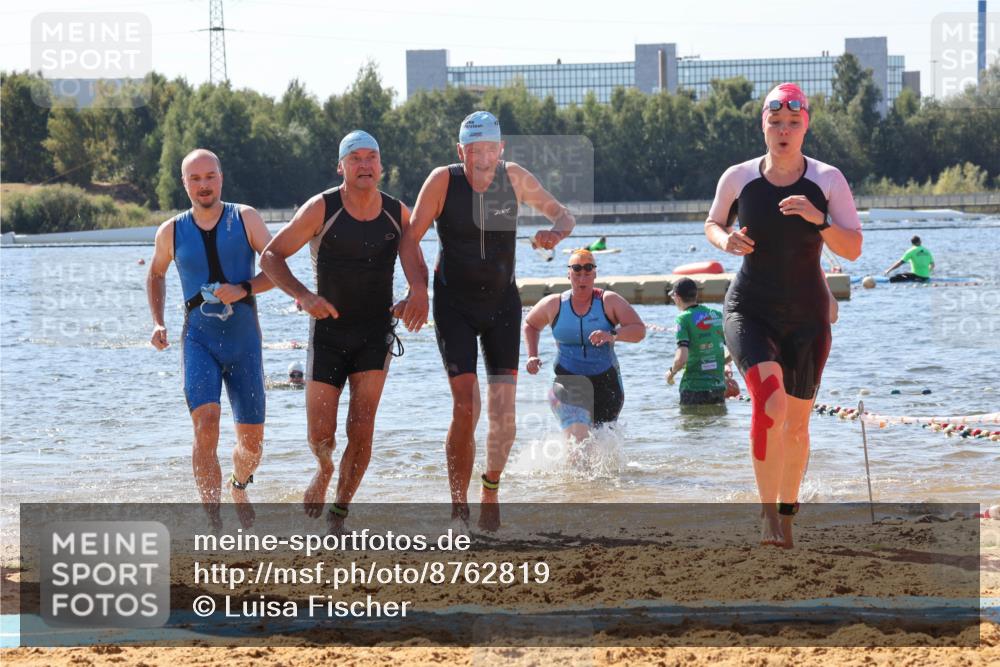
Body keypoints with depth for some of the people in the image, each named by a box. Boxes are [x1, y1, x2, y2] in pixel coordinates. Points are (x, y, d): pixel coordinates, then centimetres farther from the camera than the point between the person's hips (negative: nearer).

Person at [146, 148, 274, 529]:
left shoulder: (245, 219, 1)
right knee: (206, 426, -22)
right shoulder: (171, 232, 5)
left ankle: (239, 487, 41)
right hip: (199, 340, 0)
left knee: (252, 441, 5)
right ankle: (214, 523, -21)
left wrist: (243, 290, -19)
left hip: (244, 341, 1)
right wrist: (157, 323, 10)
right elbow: (156, 275, 23)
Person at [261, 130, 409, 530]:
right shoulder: (321, 209, -9)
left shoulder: (398, 214, 0)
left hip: (375, 334, 1)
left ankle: (340, 510, 2)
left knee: (361, 429, -12)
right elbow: (271, 257, -6)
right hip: (328, 331, -1)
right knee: (320, 434, -2)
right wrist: (303, 296, -20)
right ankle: (325, 471, 34)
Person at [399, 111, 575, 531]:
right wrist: (418, 286, -21)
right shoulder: (443, 181, -14)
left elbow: (562, 215, 4)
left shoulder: (514, 178, -6)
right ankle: (459, 506, -4)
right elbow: (410, 238, -7)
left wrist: (555, 233, -19)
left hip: (502, 302, 3)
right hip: (454, 304, -3)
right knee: (466, 405, -14)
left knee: (503, 405, -3)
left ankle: (490, 495, 16)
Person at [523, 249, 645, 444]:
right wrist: (532, 356, 9)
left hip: (605, 383, 1)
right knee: (578, 434, -26)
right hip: (568, 382, -1)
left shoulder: (609, 301, -1)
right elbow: (530, 324, 24)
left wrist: (613, 336, -29)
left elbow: (639, 330, -10)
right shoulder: (554, 304, 4)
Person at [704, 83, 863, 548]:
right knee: (770, 400, -26)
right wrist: (725, 239, -8)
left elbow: (853, 249, -7)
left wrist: (818, 218, -23)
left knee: (796, 421, 10)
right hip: (750, 311, -1)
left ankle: (787, 514, 31)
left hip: (807, 317, 1)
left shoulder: (828, 180, -5)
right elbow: (713, 223, 15)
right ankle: (768, 514, -21)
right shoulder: (739, 178, -3)